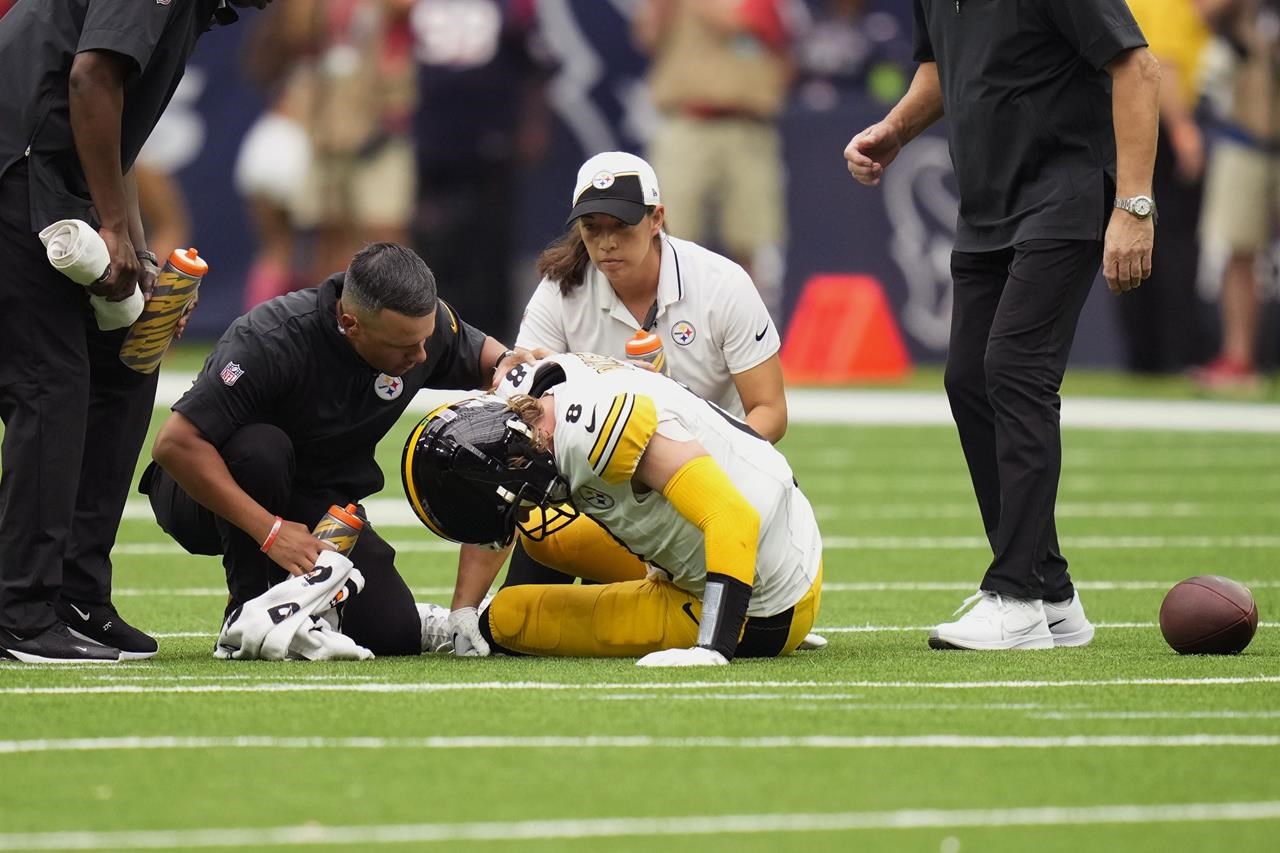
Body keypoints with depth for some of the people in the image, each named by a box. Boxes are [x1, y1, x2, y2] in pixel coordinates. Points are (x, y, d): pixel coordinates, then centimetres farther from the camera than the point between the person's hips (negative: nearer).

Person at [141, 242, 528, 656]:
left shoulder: (427, 321, -14)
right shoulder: (273, 340, -32)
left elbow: (482, 354, 10)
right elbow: (176, 444, -34)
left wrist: (510, 365, -16)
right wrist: (270, 530, -36)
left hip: (319, 503, 5)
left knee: (396, 634, -14)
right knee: (261, 449, -39)